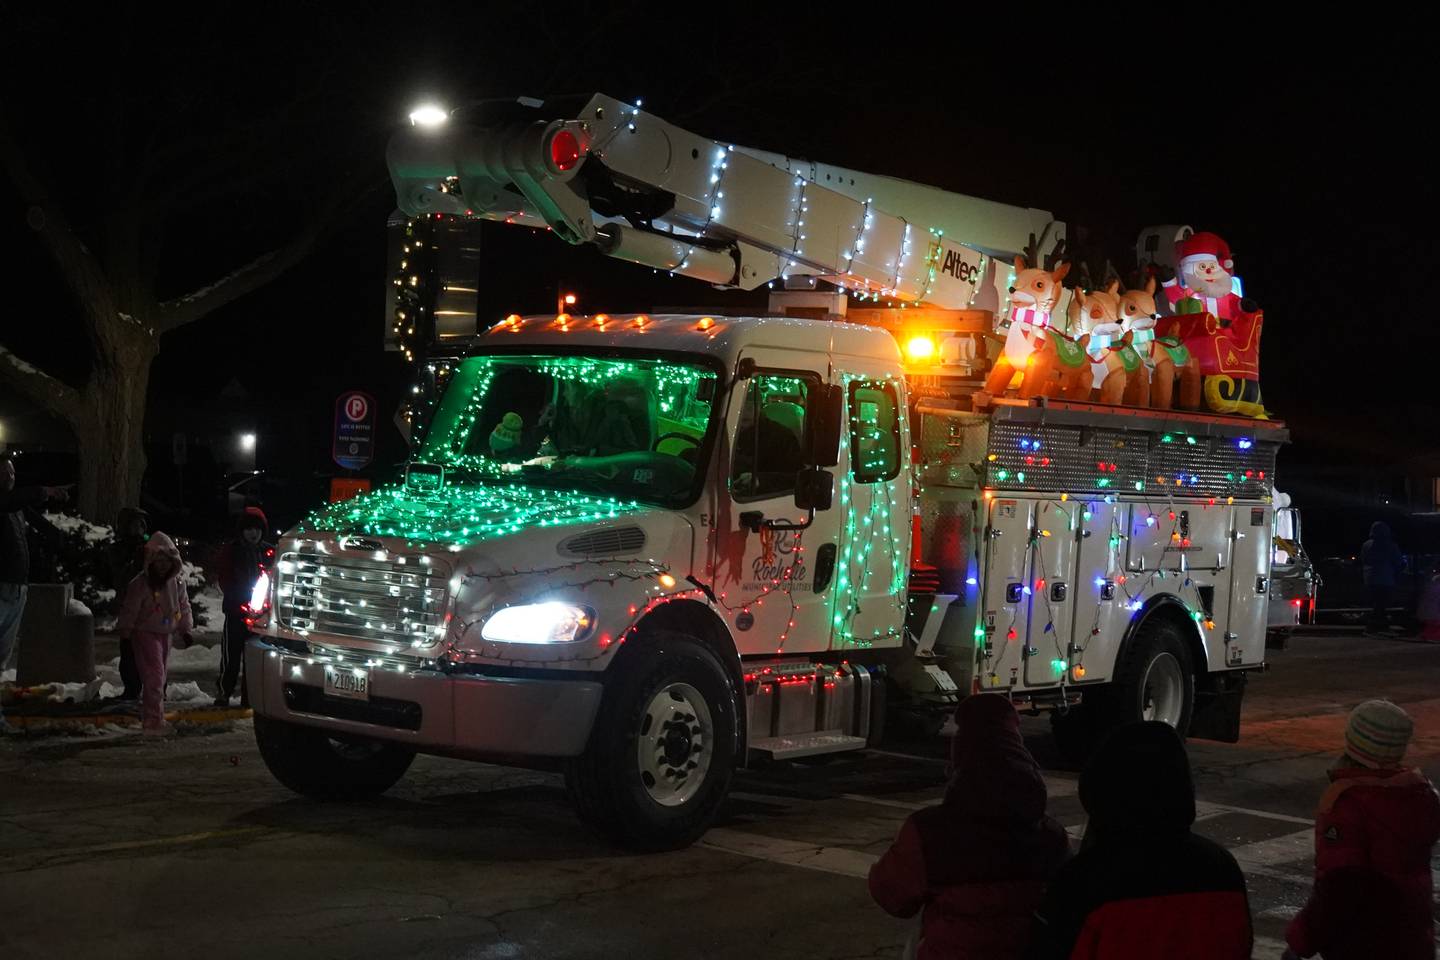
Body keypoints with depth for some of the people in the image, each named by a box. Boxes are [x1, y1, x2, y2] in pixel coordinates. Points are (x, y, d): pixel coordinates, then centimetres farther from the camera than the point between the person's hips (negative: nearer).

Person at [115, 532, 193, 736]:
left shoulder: (176, 583, 4)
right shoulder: (141, 583, -13)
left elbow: (184, 606, 14)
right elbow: (129, 609, -9)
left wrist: (185, 629, 12)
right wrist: (124, 630, -9)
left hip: (165, 633, 7)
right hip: (145, 633, -7)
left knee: (159, 677, 14)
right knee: (154, 675, -15)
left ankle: (148, 716, 28)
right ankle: (153, 721, -16)